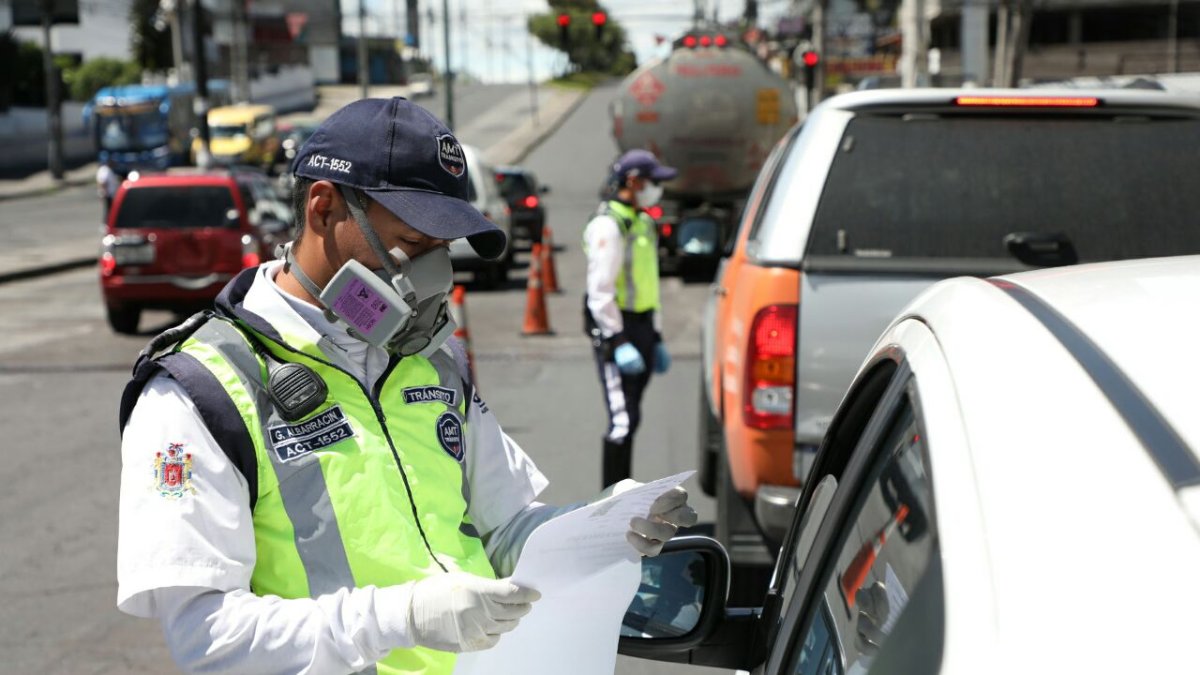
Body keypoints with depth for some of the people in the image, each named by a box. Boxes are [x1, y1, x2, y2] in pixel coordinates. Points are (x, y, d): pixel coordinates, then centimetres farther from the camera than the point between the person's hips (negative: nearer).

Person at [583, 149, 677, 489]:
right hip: (614, 329, -9)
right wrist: (618, 342, -22)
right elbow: (600, 291, -18)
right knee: (624, 419, -13)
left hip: (641, 326, 9)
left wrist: (656, 337, 23)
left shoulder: (643, 223, 19)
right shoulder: (608, 225, -12)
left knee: (630, 418, 13)